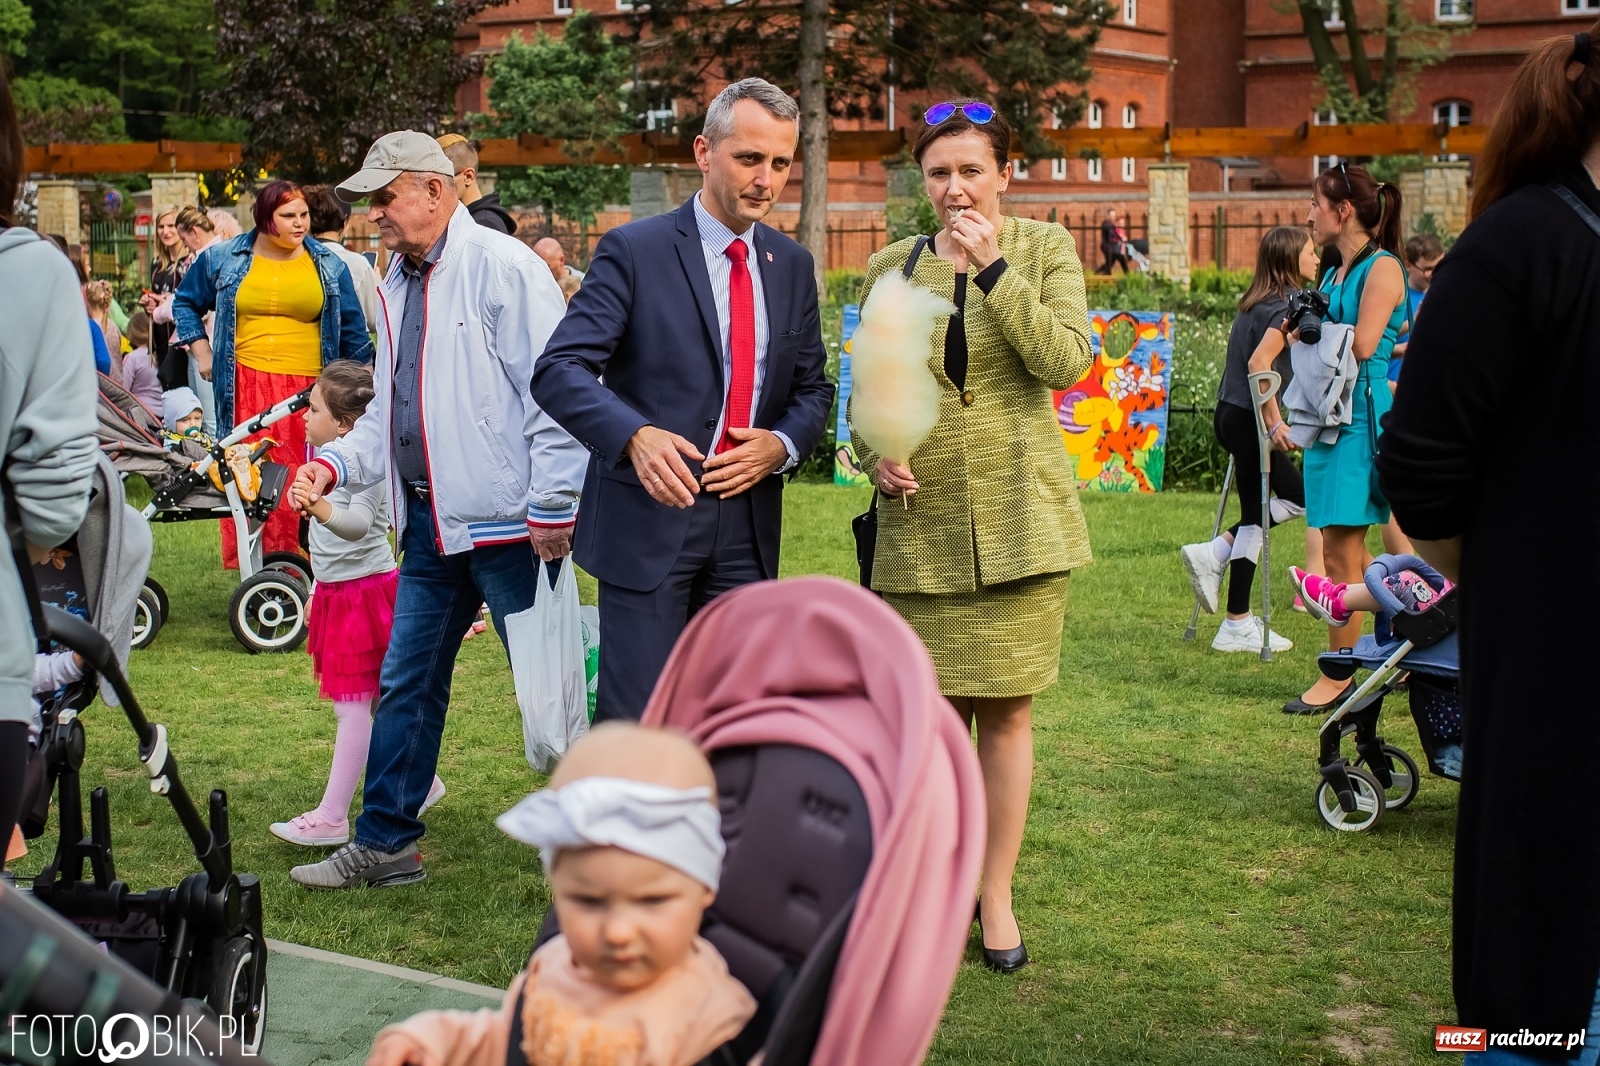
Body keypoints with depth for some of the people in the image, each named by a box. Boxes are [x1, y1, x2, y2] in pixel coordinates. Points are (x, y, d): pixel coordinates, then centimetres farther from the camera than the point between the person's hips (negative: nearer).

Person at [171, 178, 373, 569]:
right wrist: (201, 353, 12)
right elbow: (185, 302, 23)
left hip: (310, 387, 0)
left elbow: (353, 332, 14)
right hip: (246, 386, 0)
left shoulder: (329, 266, 9)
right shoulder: (223, 260, 8)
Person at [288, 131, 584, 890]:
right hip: (430, 521, 8)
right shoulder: (398, 284, 15)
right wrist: (334, 463, 6)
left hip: (506, 521, -8)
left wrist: (552, 507, -17)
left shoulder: (502, 266, -12)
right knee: (405, 684, 14)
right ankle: (384, 845, 25)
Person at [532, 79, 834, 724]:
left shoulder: (792, 265, 11)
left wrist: (782, 445, -6)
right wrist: (636, 435, -33)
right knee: (636, 720, -5)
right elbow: (558, 370, -15)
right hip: (649, 516, -5)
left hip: (748, 523, 5)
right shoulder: (634, 251, -6)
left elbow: (813, 387, 17)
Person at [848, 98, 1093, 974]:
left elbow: (1066, 361, -13)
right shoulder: (890, 268, 8)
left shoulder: (1044, 250, 2)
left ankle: (998, 895, 16)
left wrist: (992, 267, -16)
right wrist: (875, 456, -6)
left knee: (1007, 710, 3)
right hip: (921, 518, 2)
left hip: (1019, 517, -1)